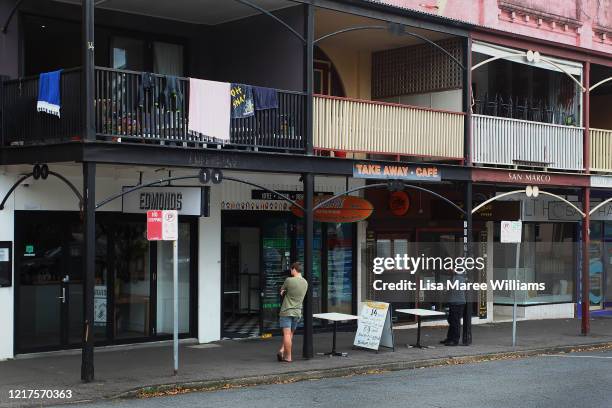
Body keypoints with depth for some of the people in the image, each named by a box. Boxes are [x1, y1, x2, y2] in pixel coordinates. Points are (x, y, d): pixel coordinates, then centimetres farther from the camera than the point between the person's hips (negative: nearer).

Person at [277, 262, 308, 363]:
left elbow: (282, 290, 2)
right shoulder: (305, 282, 6)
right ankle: (282, 351, 4)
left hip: (286, 311, -6)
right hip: (297, 312, 6)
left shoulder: (289, 280, -14)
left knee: (287, 334, -3)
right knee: (290, 333, 15)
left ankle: (288, 357, -2)